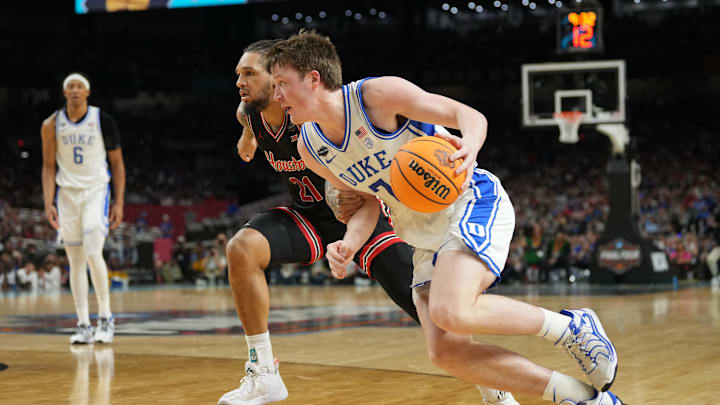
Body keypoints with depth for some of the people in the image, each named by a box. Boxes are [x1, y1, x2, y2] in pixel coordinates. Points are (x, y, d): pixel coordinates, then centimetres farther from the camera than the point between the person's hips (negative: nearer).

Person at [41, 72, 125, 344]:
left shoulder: (103, 121, -6)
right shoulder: (52, 125, -1)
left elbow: (117, 163, 1)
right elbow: (49, 166, 5)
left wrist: (119, 203, -4)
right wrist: (48, 203, -5)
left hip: (96, 191, -3)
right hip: (67, 194, 3)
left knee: (93, 254, -17)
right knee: (76, 262, 4)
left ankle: (105, 317, -2)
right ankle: (83, 325, 8)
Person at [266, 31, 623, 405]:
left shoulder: (378, 94, -17)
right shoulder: (310, 148, 2)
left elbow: (469, 115, -14)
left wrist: (470, 147, -38)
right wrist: (349, 244, -8)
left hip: (474, 203, -7)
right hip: (426, 240, 7)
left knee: (450, 311, -33)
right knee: (445, 351, -12)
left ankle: (571, 327, -10)